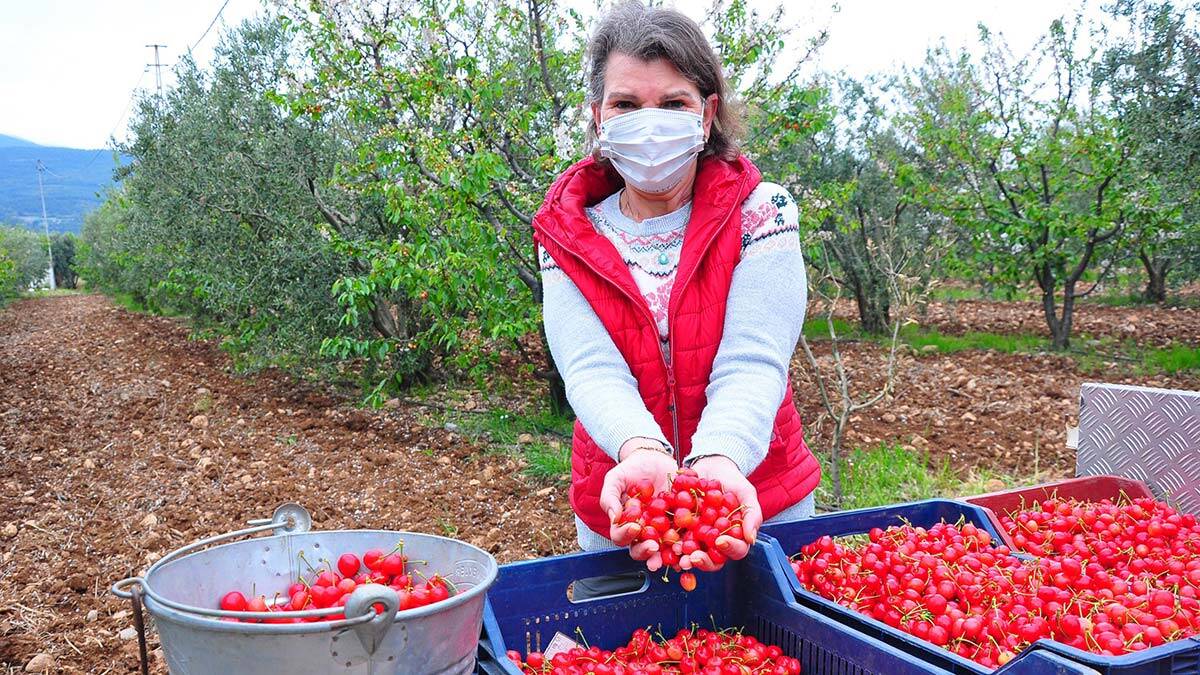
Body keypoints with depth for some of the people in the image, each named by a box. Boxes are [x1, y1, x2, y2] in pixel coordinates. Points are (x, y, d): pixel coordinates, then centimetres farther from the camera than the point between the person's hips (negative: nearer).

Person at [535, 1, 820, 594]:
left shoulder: (760, 214, -9)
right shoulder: (568, 236, -5)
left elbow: (750, 365, -21)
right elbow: (591, 371, -19)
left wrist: (719, 461, -42)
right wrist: (643, 452, -40)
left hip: (756, 500, -1)